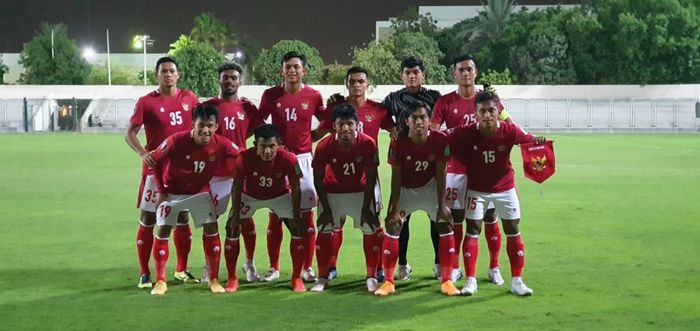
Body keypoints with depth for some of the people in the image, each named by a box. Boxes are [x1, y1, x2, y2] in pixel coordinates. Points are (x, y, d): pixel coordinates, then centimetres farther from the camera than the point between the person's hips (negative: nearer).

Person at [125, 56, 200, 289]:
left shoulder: (189, 98, 4)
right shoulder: (146, 102, -6)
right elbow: (130, 133, -6)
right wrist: (142, 153, -23)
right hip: (156, 168, -3)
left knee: (182, 219, 10)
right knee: (148, 220, -1)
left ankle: (181, 270, 23)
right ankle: (145, 274, 6)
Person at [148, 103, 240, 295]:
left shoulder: (222, 145, -23)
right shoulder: (176, 141, -28)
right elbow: (155, 161, -13)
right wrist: (161, 191, -10)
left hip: (200, 192, 1)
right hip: (172, 192, -1)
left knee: (211, 229, -6)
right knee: (163, 231, -4)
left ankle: (214, 279, 6)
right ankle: (160, 281, 5)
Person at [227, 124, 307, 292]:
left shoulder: (288, 159, -32)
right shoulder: (244, 158, -32)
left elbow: (295, 189, -18)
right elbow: (237, 188, -16)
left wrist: (296, 217, -18)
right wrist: (235, 215, -16)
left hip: (280, 196, 0)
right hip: (249, 195, 0)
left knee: (298, 230, -12)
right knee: (232, 228, -11)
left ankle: (297, 278, 3)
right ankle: (232, 279, 4)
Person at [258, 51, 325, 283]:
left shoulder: (313, 96, 0)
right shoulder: (271, 95, 1)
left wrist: (310, 136, -1)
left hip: (303, 158, 0)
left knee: (307, 215, 0)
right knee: (275, 215, 3)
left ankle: (308, 268, 8)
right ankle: (273, 268, 12)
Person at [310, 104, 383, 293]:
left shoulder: (367, 144, -25)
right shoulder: (324, 146, -24)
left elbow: (370, 179, -14)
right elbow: (318, 179, -11)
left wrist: (366, 208, -12)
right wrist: (325, 209, -10)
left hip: (360, 192, 0)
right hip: (332, 192, 0)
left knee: (371, 230, -4)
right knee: (324, 231, -1)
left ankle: (371, 278, 8)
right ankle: (322, 278, 13)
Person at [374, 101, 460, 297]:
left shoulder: (440, 140, -23)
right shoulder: (398, 143, -25)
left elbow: (440, 175, -16)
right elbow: (396, 177, -17)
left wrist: (441, 206, -15)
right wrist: (395, 208, -18)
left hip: (429, 187, 1)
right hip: (405, 189, -1)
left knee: (445, 224, -7)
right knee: (392, 225, -10)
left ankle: (446, 281, 6)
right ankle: (388, 281, 3)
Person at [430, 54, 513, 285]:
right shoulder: (445, 102, 0)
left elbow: (509, 126, 8)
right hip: (456, 169, 0)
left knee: (490, 218, 4)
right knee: (455, 218, 4)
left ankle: (494, 268, 16)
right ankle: (454, 267, 17)